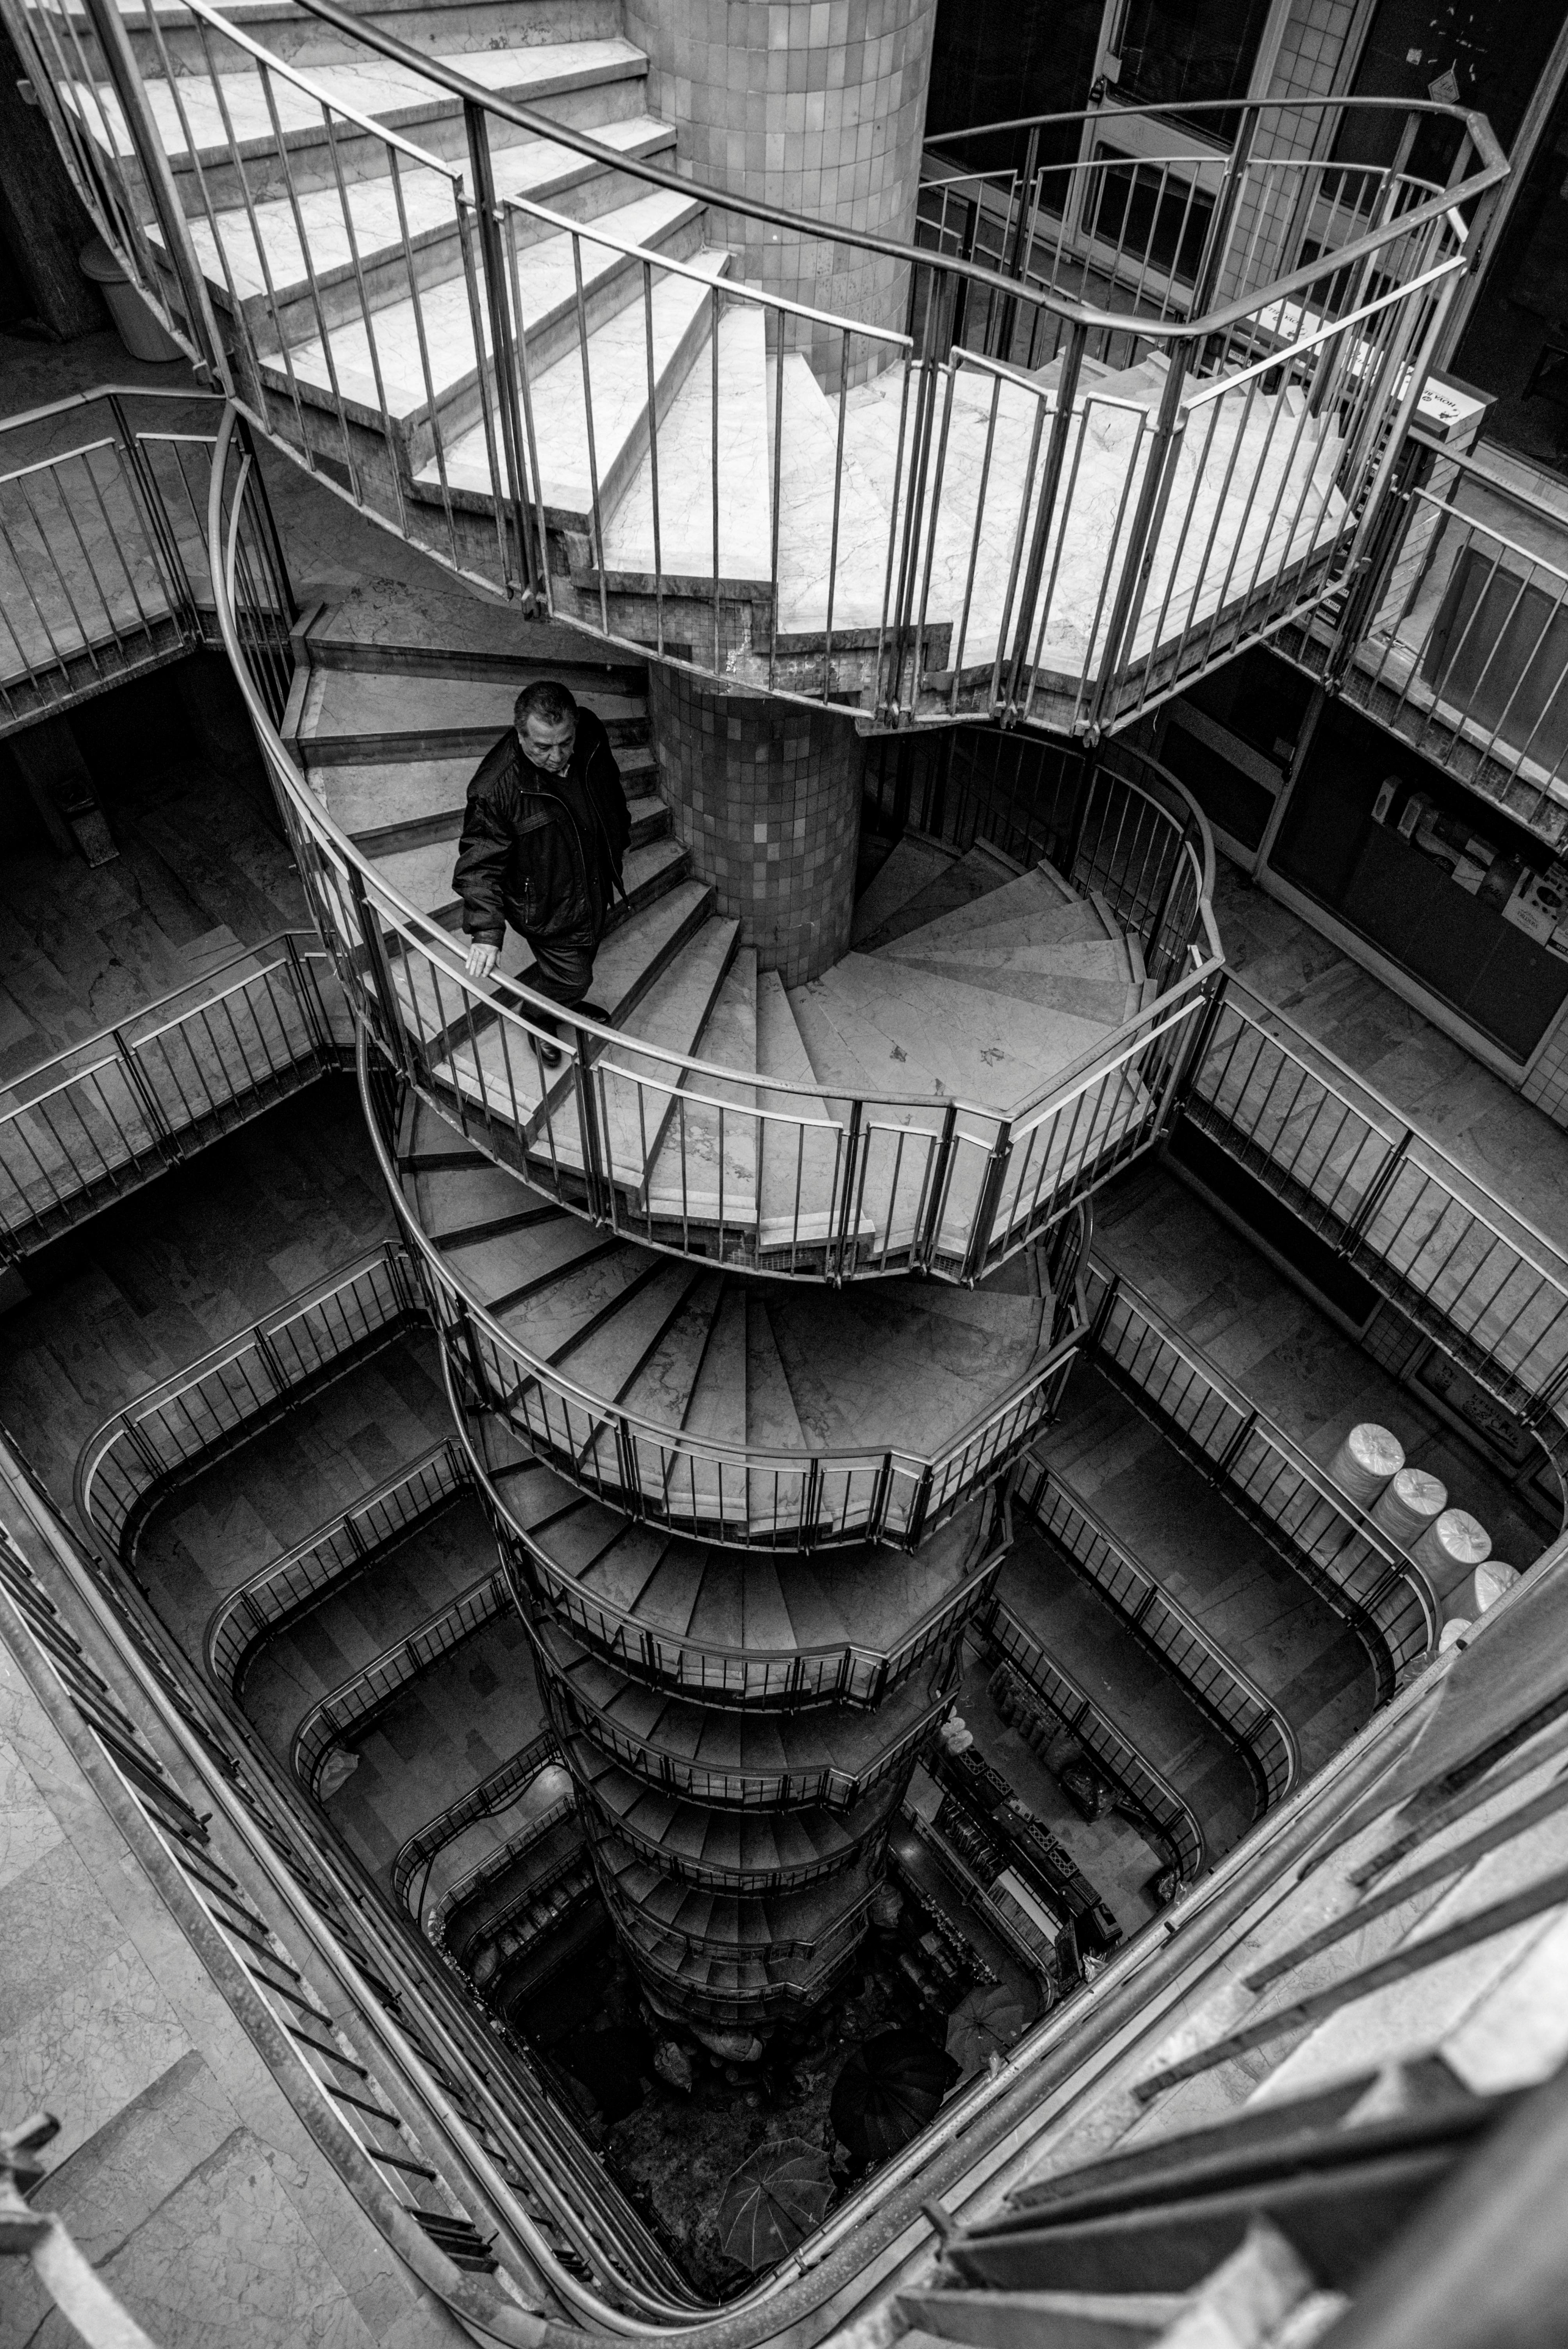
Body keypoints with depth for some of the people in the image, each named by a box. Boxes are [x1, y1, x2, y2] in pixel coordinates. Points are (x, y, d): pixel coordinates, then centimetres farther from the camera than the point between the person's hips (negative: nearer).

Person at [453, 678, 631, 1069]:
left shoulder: (591, 736, -18)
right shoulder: (495, 787, -35)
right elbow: (479, 864, -28)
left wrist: (615, 859, 17)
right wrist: (486, 930, -40)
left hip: (594, 886, 6)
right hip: (547, 906, -6)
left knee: (583, 958, 28)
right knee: (572, 975, 7)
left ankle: (567, 1003, 61)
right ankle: (539, 1018, 41)